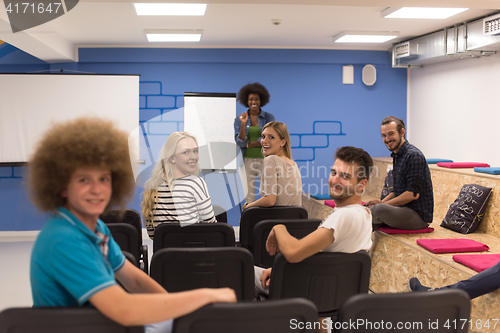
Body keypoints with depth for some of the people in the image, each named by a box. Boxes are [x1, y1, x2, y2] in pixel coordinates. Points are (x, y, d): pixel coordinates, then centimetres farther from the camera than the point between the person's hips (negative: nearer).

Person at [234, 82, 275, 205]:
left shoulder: (269, 117, 1)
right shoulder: (239, 119, 5)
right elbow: (240, 142, -3)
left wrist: (247, 144, -7)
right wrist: (243, 124, -15)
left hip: (264, 159, -1)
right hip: (247, 160, 1)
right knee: (249, 195, 3)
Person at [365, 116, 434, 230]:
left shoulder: (414, 155, -17)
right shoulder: (397, 155, 13)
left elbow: (414, 194, -22)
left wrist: (383, 204, -16)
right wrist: (383, 201, 2)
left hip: (419, 216, -10)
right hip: (404, 210, 10)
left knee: (380, 209, -30)